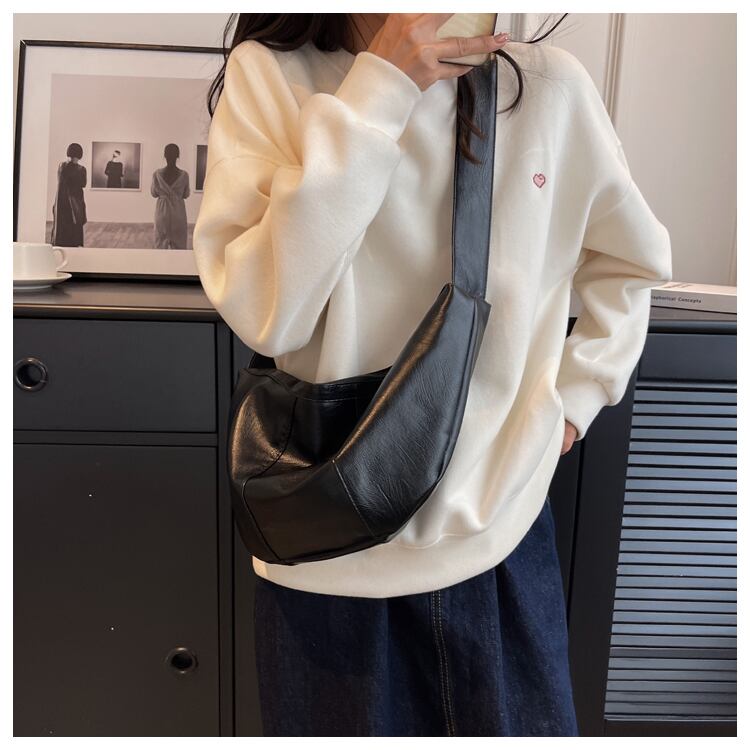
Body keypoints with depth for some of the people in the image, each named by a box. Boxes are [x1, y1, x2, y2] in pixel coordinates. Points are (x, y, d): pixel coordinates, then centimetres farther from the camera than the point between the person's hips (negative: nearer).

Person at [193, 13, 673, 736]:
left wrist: (573, 395, 4)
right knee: (347, 729, 20)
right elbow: (265, 313, -21)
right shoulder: (267, 75, -6)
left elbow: (632, 261, 12)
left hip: (501, 531, 2)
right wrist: (375, 92, -21)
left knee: (523, 728, 21)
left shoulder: (549, 85, -3)